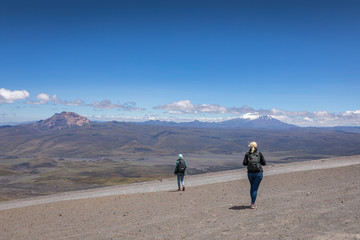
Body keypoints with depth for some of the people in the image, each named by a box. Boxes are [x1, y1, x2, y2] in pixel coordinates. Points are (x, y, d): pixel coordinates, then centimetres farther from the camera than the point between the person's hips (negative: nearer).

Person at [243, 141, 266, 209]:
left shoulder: (247, 154, 1)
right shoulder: (259, 153, -2)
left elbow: (244, 163, -5)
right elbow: (264, 163, 0)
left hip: (250, 173, 2)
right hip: (258, 173, -2)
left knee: (252, 187, 21)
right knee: (255, 188, 0)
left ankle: (253, 202, 30)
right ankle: (252, 204, -5)